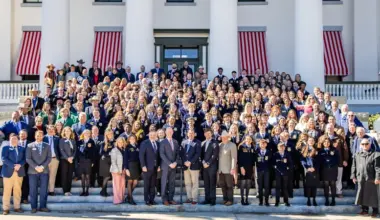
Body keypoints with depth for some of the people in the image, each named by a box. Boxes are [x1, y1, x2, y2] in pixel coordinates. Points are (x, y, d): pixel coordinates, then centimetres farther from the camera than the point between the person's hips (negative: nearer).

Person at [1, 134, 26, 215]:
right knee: (7, 191, -2)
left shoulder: (22, 148, 15)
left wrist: (19, 165, -14)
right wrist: (13, 166, -17)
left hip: (19, 172, 3)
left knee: (18, 190, 6)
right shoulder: (5, 148, 6)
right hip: (8, 172, -3)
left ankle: (17, 207, 12)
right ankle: (6, 208, 2)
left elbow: (24, 159, 6)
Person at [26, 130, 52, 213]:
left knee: (44, 189, 0)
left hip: (44, 171, 1)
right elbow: (28, 158, -2)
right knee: (33, 190, -1)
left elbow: (49, 158, 4)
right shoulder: (30, 146, 6)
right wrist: (36, 167, -13)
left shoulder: (47, 146, 12)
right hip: (33, 171, -1)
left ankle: (43, 206, 6)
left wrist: (42, 166, -10)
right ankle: (34, 207, 6)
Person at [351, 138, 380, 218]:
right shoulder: (357, 155, 8)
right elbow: (354, 166, 12)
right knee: (362, 194, 10)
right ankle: (365, 209, 22)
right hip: (360, 178, 4)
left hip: (371, 179, -4)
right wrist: (353, 176, 9)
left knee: (373, 195, 2)